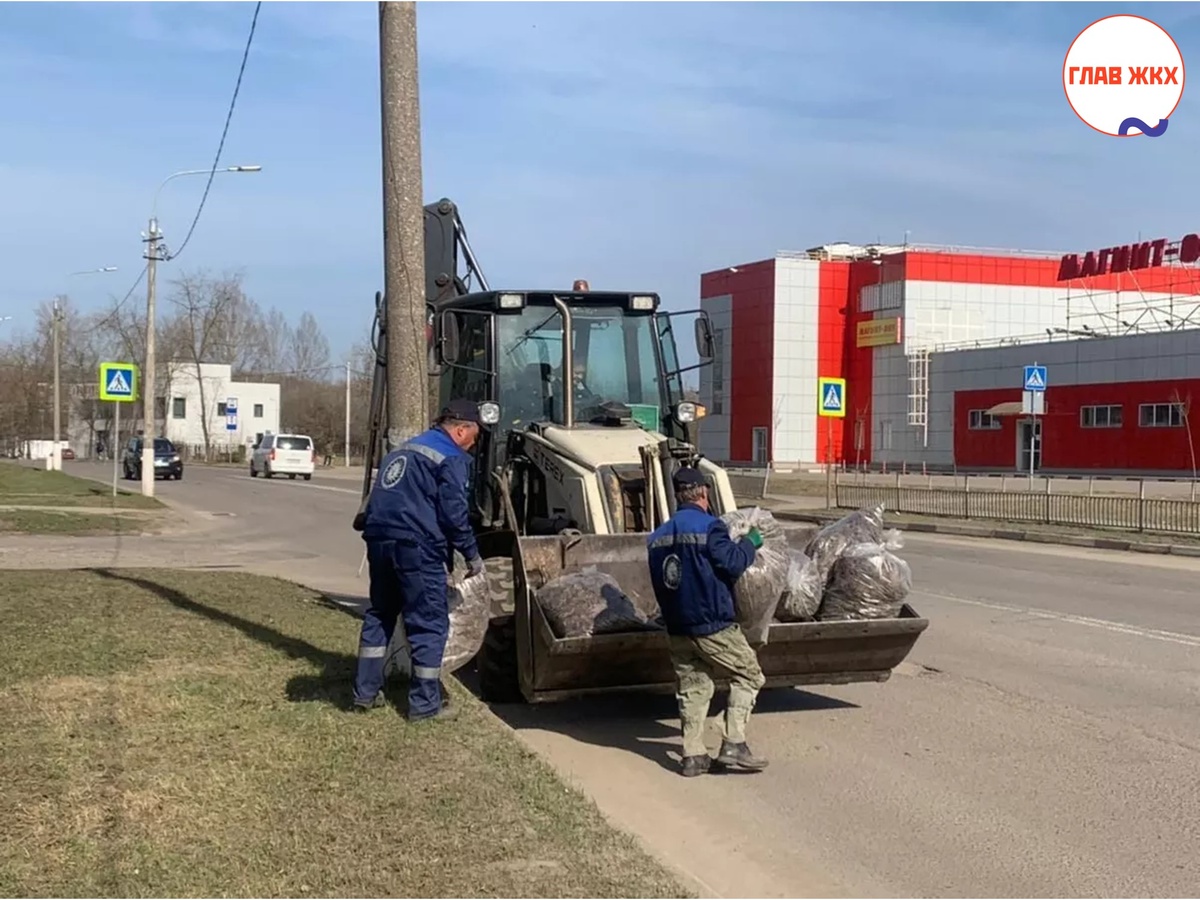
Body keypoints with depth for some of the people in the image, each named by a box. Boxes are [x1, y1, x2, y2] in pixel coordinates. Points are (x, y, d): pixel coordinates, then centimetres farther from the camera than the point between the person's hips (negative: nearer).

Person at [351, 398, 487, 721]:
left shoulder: (402, 450, 23)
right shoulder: (451, 458, -3)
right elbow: (453, 513, -10)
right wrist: (471, 554, -1)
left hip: (380, 540, 8)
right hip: (416, 547, -8)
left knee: (380, 615, 20)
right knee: (429, 623, 0)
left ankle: (366, 692, 24)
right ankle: (425, 703, 3)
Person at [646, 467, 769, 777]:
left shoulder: (657, 536, 11)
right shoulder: (709, 526, -11)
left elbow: (659, 580, 15)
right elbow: (731, 564, -15)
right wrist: (749, 543, 2)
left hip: (677, 627, 7)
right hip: (713, 624, -6)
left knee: (691, 687, 12)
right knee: (748, 675, 6)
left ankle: (693, 755, 9)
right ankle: (733, 744, -2)